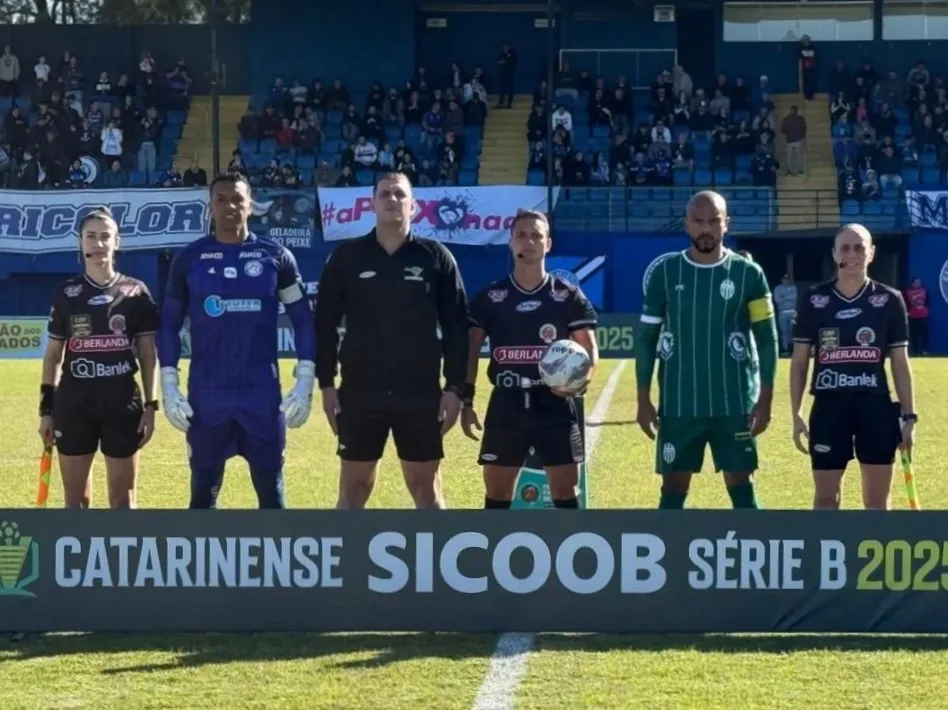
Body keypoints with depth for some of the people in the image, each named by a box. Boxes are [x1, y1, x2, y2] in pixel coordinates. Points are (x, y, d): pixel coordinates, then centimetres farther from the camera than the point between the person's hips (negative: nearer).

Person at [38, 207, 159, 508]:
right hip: (73, 402, 1)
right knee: (76, 498, 6)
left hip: (123, 402, -1)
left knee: (123, 498, 5)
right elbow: (53, 355, 9)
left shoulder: (135, 292, 2)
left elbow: (148, 355, 4)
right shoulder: (66, 294, 4)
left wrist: (150, 406, -2)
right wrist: (46, 408, 5)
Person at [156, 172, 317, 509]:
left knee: (271, 489, 5)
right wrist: (168, 387, 0)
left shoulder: (276, 256, 3)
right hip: (206, 395, 1)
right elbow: (169, 326, 8)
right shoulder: (189, 259, 3)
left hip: (263, 393, 0)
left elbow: (303, 320, 4)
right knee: (204, 490, 8)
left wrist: (305, 384, -3)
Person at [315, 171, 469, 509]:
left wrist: (454, 387, -3)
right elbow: (325, 322, 5)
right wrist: (326, 383, 0)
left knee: (425, 487, 7)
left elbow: (456, 325, 2)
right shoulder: (347, 256, 2)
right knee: (354, 487, 5)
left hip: (421, 393, 0)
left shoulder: (436, 256, 1)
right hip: (359, 393, 0)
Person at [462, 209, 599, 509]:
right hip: (506, 404, 1)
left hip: (555, 403, -1)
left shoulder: (568, 296, 2)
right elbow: (470, 350, 7)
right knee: (497, 493, 4)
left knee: (565, 493, 0)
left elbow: (590, 351, 3)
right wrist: (466, 401, 0)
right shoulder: (489, 296, 4)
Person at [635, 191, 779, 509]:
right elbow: (646, 339, 5)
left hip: (735, 403, -1)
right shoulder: (665, 273, 1)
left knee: (741, 485, 2)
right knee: (674, 485, 5)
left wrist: (765, 398, -4)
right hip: (679, 404, 1)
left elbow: (767, 340, 1)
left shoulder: (748, 273, -1)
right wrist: (644, 399, 1)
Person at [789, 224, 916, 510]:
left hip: (876, 406, 0)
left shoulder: (889, 300, 2)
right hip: (829, 406, 0)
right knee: (826, 497, 4)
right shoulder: (813, 300, 1)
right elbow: (799, 361, 6)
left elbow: (900, 362, 5)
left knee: (877, 500, 6)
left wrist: (908, 416, 1)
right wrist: (796, 414, 0)